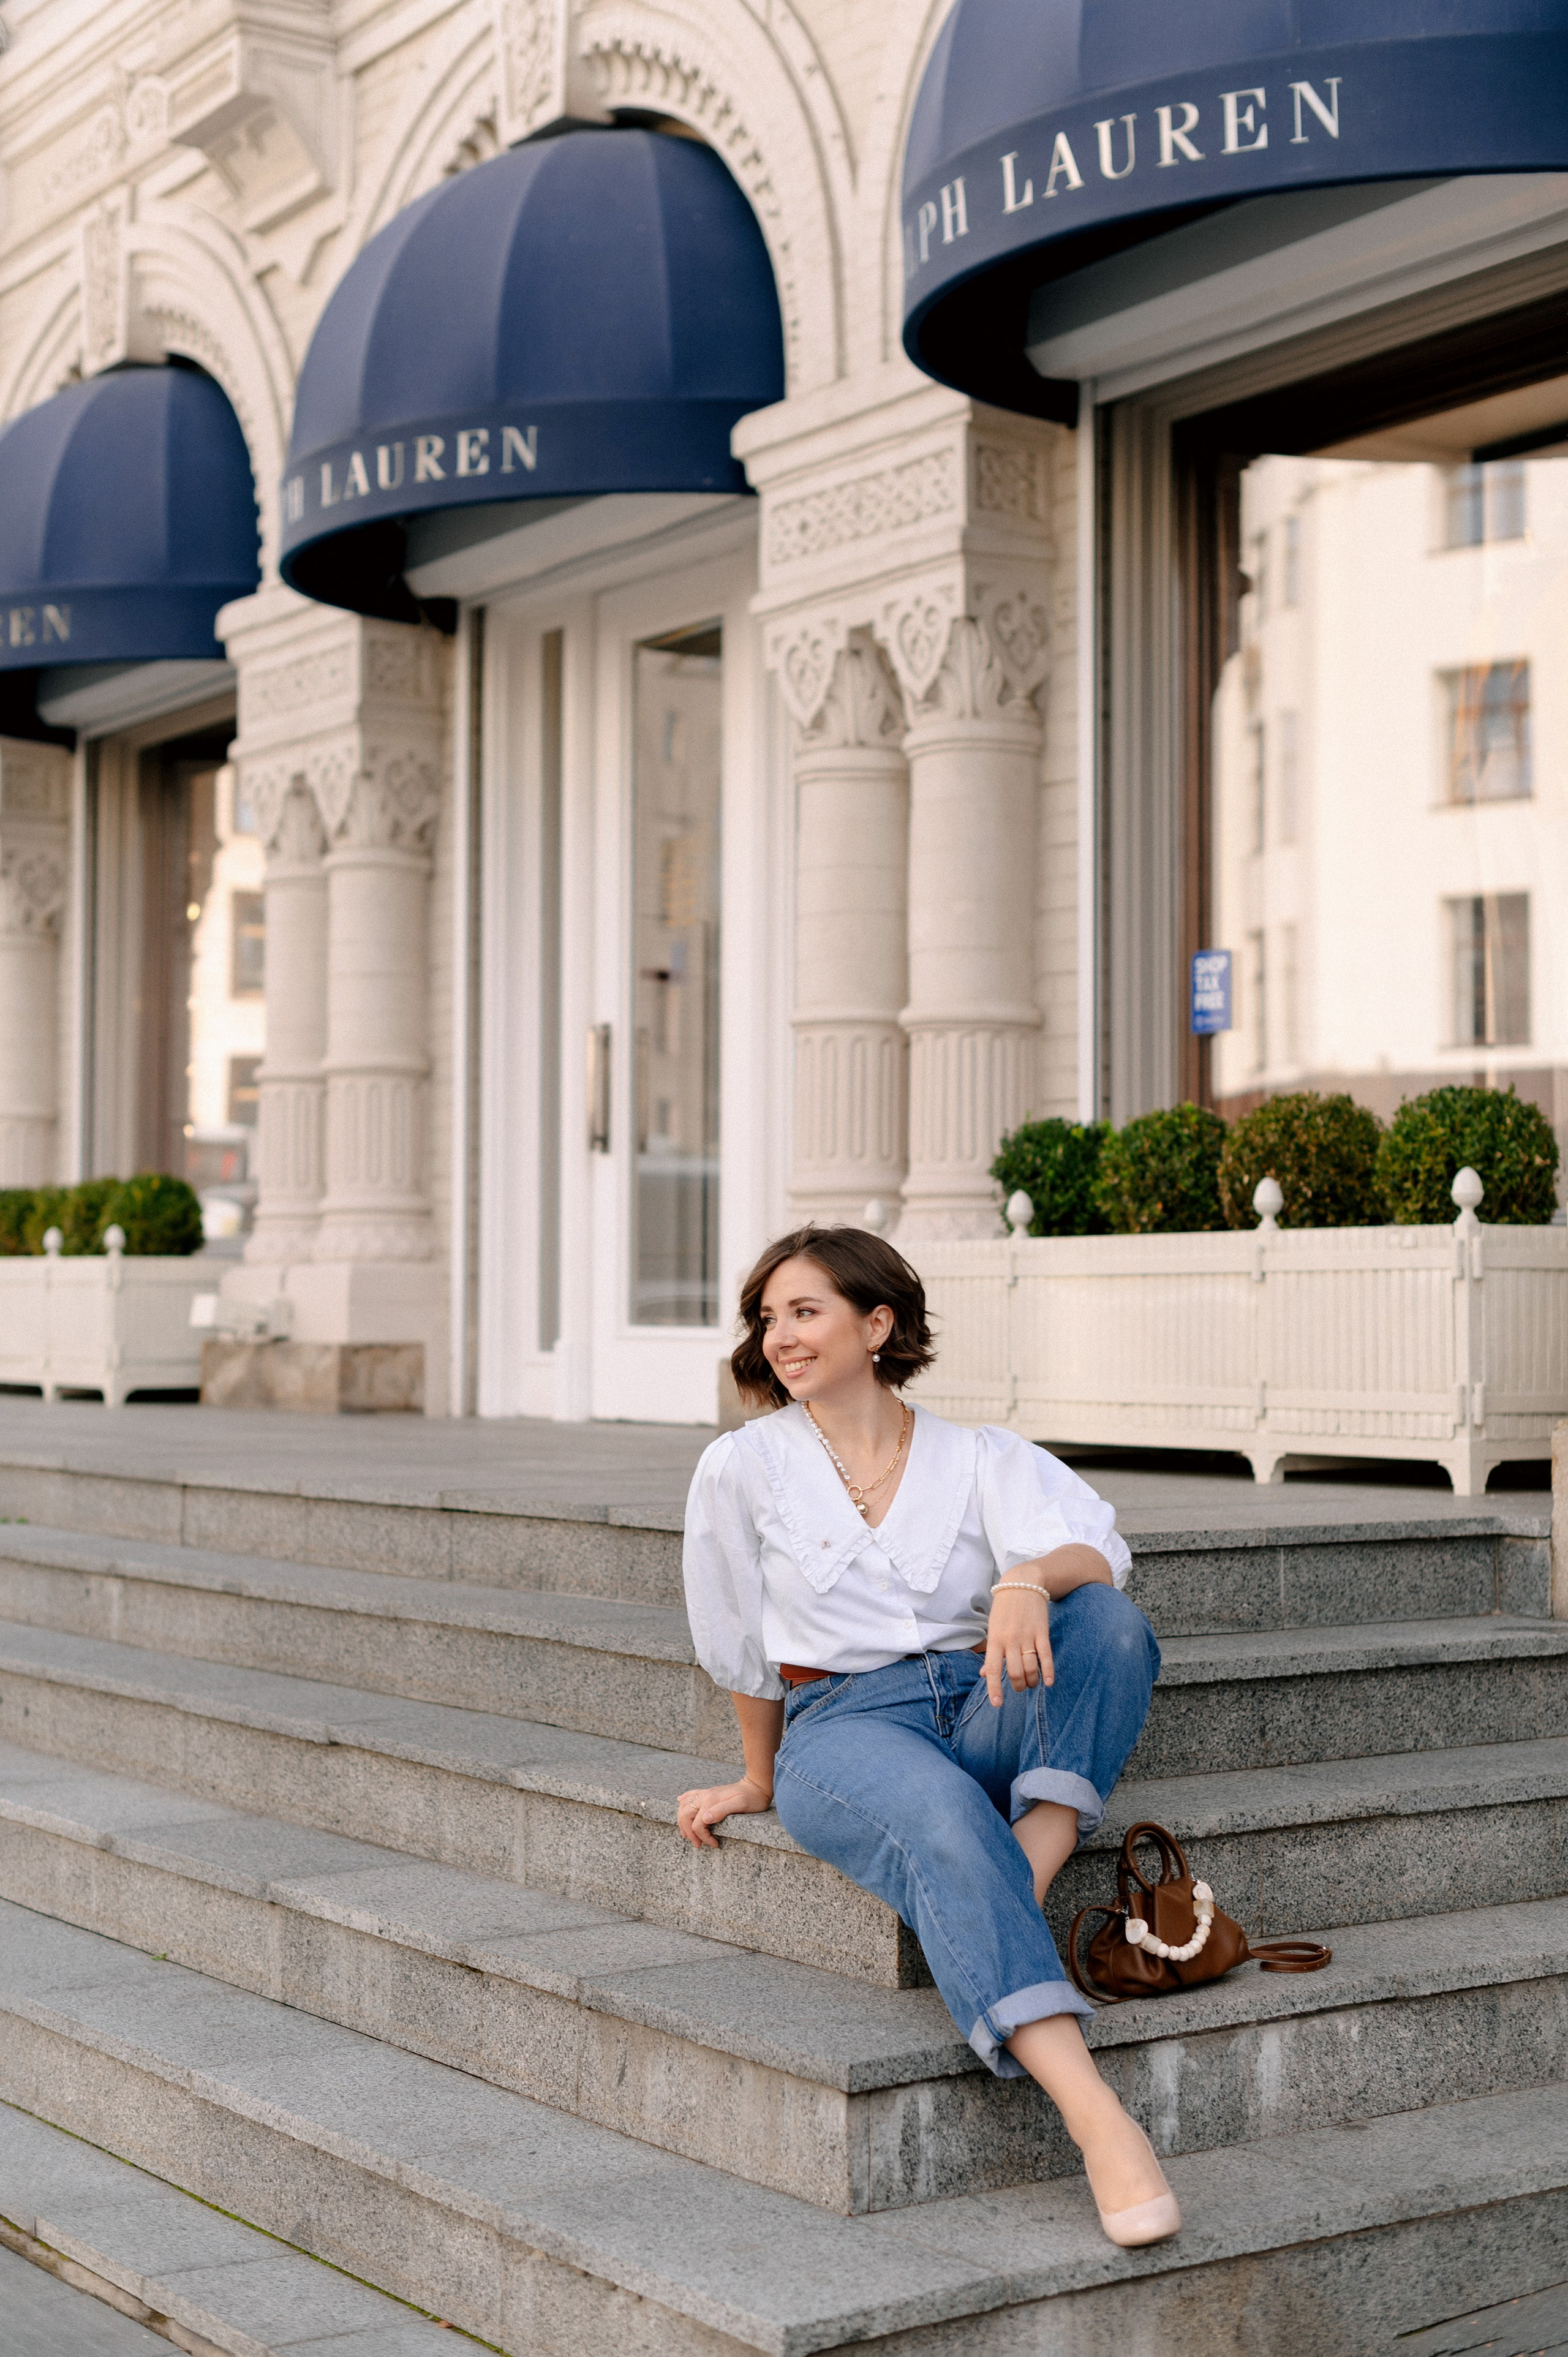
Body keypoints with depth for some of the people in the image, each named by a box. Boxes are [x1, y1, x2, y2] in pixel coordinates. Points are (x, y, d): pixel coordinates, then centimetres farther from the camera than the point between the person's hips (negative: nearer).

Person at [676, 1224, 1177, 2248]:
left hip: (989, 1706, 3)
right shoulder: (742, 1467, 7)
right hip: (843, 1723, -3)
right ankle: (1095, 2115, -49)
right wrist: (761, 1783, 24)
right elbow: (740, 1648, 16)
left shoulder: (983, 1458, 8)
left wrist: (1030, 1580, -32)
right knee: (945, 1822, -38)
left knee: (1111, 1624, -27)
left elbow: (1098, 1553, -10)